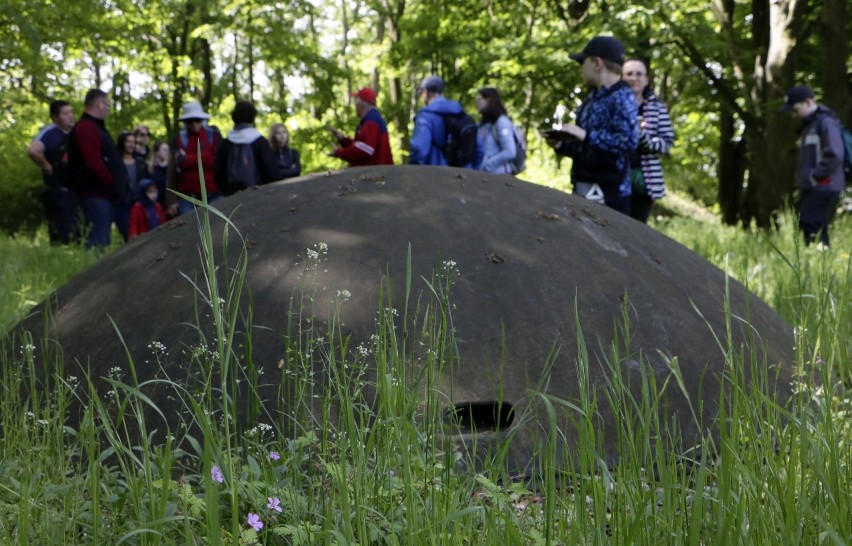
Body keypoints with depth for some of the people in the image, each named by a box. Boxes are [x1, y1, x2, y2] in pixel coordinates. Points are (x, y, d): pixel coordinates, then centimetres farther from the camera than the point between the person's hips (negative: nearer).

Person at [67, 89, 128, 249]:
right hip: (96, 194, -11)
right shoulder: (86, 128, -12)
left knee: (102, 241, 11)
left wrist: (118, 184, 13)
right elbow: (93, 162, -21)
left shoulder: (95, 127, 22)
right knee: (98, 243, -14)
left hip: (104, 194, 11)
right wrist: (113, 183, -12)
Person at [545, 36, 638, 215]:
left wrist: (585, 136, -19)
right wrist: (561, 145, 7)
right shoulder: (593, 98, 18)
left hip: (607, 191, -9)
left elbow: (629, 141, -22)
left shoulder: (622, 97, -9)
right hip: (583, 187, 9)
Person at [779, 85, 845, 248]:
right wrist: (803, 180, 13)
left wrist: (815, 176, -16)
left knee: (811, 228, -16)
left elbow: (834, 155, -20)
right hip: (810, 189, 10)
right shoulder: (808, 126, 21)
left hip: (822, 188, -10)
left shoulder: (826, 122, -9)